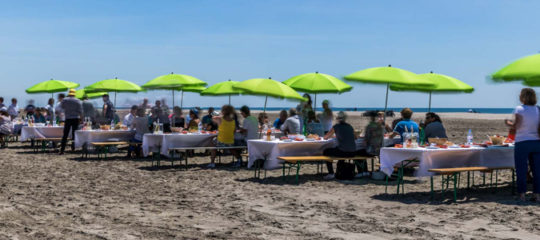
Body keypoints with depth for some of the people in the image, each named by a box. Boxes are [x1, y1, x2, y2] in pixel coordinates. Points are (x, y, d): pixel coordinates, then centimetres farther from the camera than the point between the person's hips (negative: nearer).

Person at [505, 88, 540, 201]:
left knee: (521, 170, 1)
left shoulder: (519, 109, -9)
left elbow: (516, 126, -16)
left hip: (522, 142, -5)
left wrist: (509, 123, 2)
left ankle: (522, 194, 2)